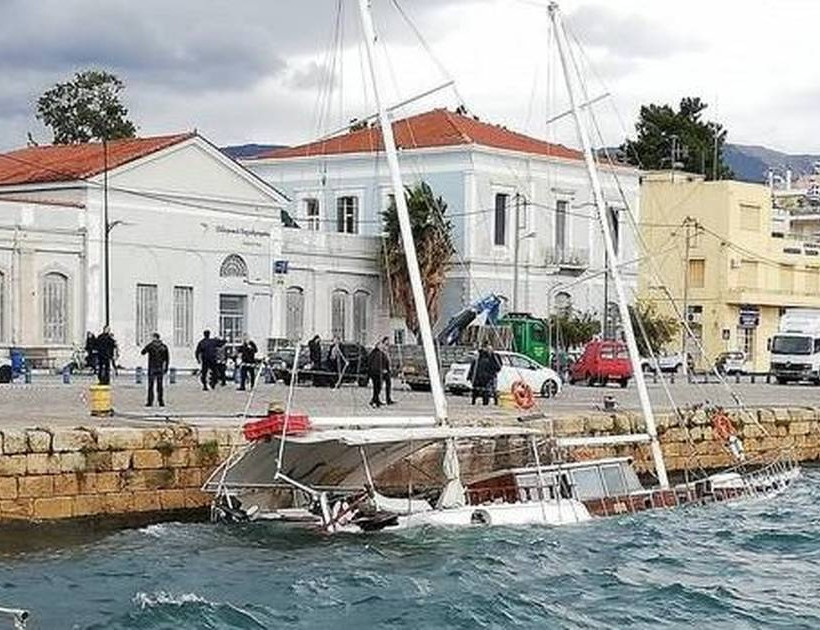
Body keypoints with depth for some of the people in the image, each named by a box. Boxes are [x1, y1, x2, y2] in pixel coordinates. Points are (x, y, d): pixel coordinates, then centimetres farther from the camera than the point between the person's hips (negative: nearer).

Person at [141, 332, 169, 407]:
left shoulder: (150, 345, -6)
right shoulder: (164, 346, 2)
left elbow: (142, 352, 9)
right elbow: (167, 358, 3)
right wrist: (166, 368, 10)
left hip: (152, 368, -2)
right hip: (160, 368, 2)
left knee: (150, 385, 2)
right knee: (160, 385, 7)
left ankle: (150, 402, -1)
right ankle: (161, 401, 4)